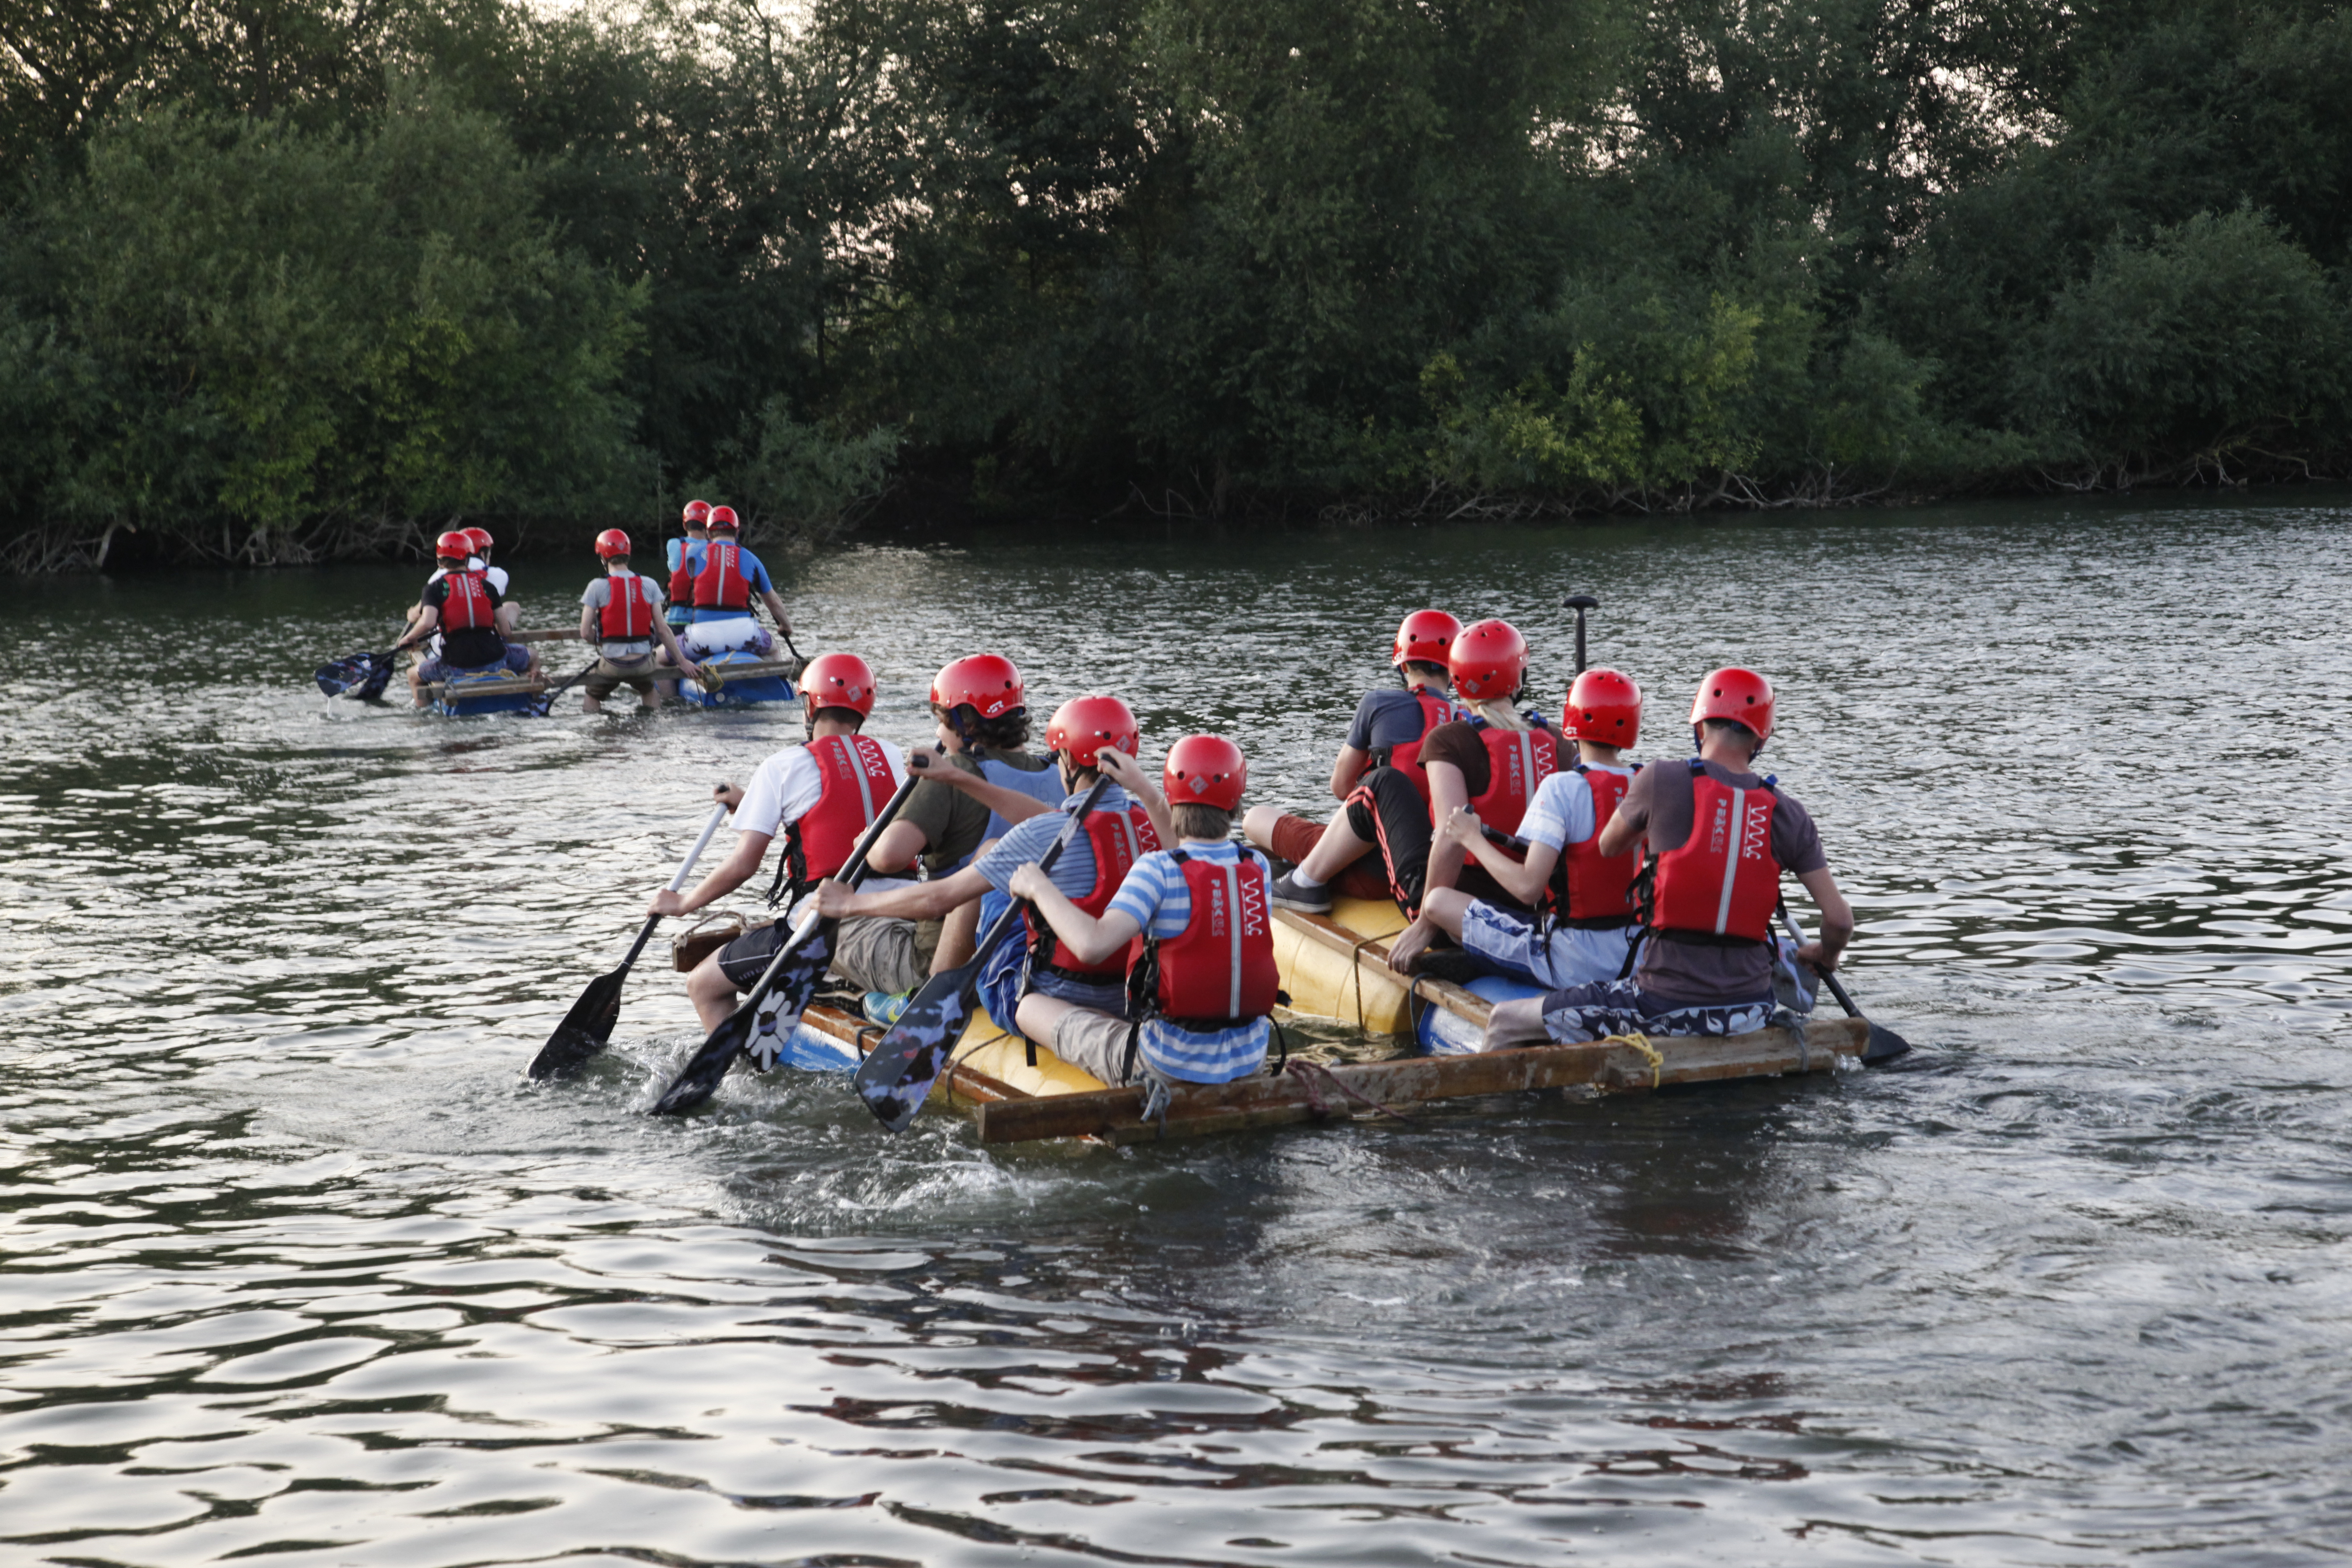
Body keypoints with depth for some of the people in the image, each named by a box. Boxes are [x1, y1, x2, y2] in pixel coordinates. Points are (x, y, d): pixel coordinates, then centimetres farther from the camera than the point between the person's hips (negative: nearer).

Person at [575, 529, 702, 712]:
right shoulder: (649, 585, -1)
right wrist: (683, 662, 7)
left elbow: (585, 633, -7)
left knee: (593, 697, 26)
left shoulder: (597, 587, -7)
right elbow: (662, 630, -2)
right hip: (643, 665, 2)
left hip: (611, 665, -2)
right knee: (649, 692, 35)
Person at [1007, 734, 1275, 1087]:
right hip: (1250, 1059, 6)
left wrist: (1040, 888, -14)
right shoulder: (1260, 869, -1)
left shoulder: (1158, 869, -18)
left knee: (1030, 1008, 12)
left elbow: (1092, 945, -29)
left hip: (1170, 1065, -6)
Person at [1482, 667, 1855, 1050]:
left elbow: (1608, 847, 13)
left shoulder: (1662, 781, -6)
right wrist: (1823, 958, 26)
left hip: (1667, 1001, -3)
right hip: (1749, 1011, 3)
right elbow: (1840, 920, 3)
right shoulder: (1787, 813, 1)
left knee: (1506, 1022, 9)